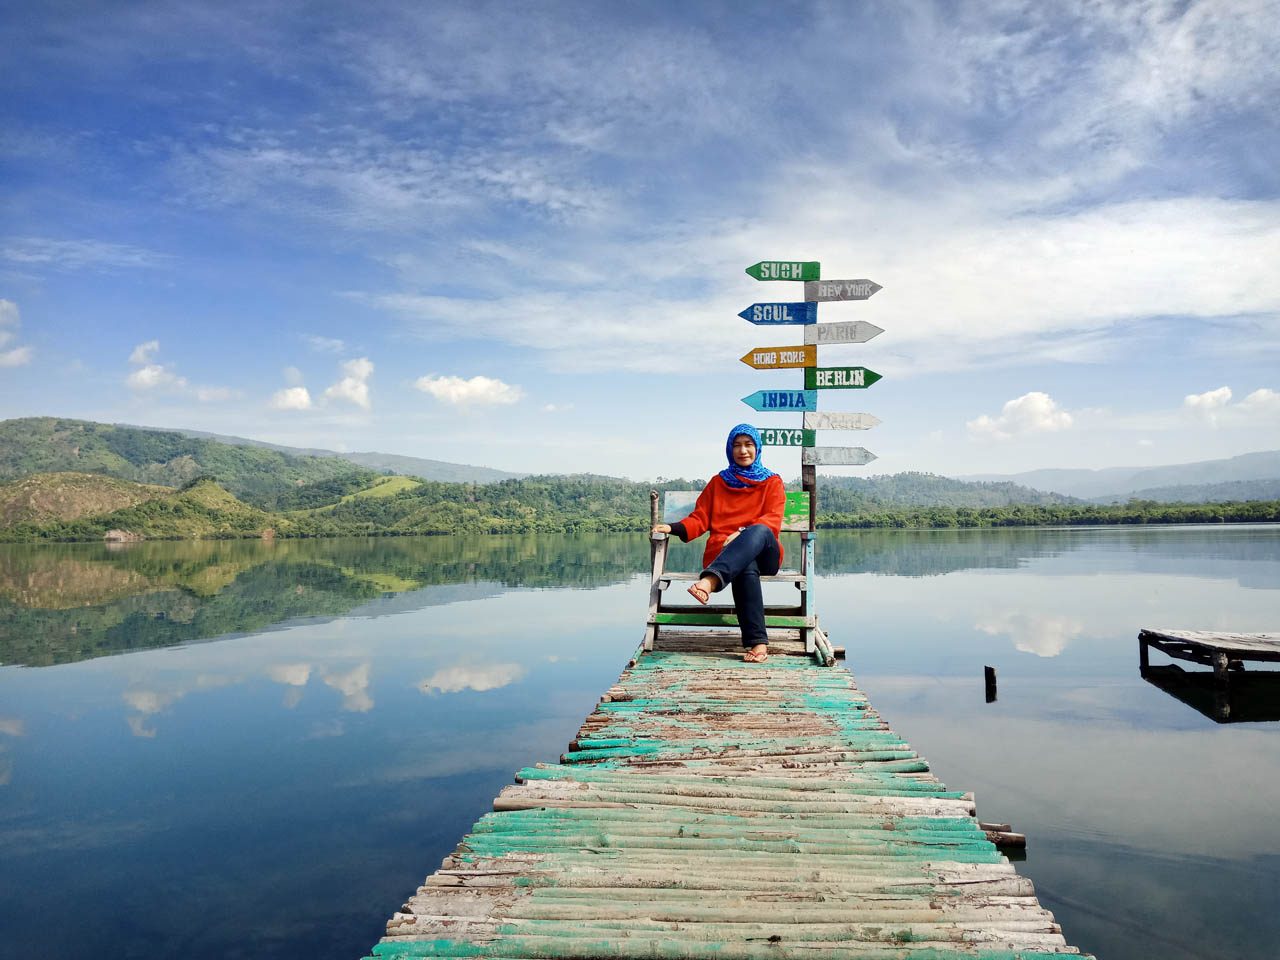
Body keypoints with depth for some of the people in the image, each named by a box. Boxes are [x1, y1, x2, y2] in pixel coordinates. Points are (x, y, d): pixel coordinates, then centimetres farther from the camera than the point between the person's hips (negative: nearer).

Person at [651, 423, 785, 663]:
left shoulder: (772, 482, 18)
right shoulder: (718, 482, 24)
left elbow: (772, 521, 2)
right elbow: (700, 519, 15)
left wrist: (743, 533, -17)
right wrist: (672, 528, -6)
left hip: (764, 554, 0)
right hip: (723, 554, 0)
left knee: (759, 532, -38)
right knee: (746, 567, -38)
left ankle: (710, 580, -58)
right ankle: (757, 642, -47)